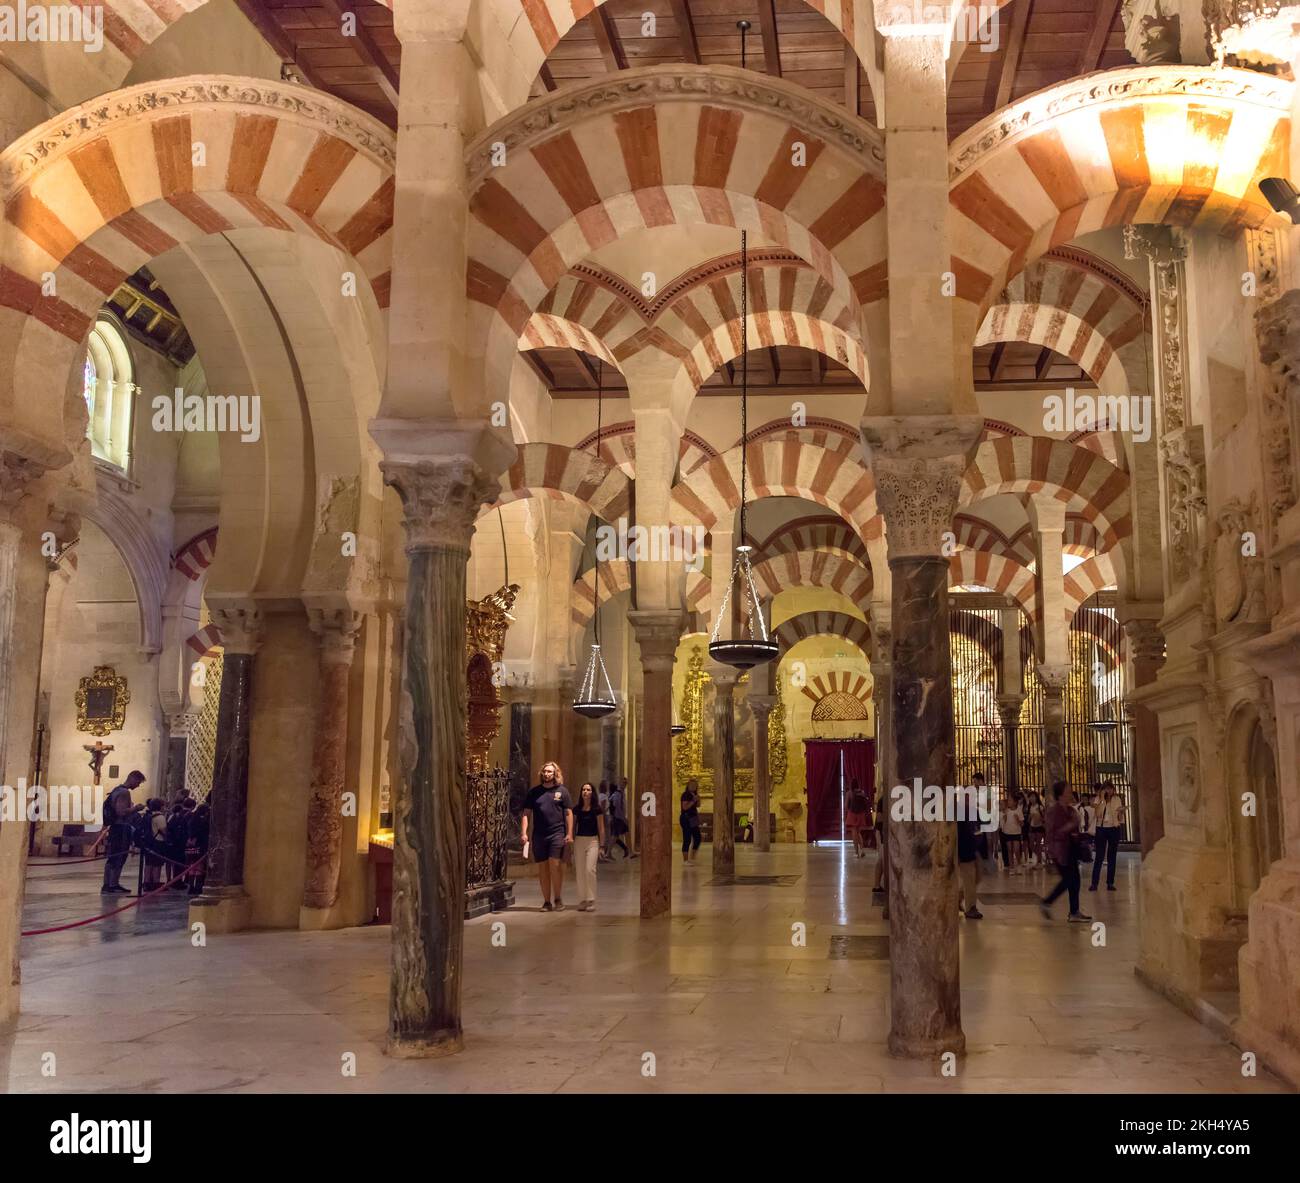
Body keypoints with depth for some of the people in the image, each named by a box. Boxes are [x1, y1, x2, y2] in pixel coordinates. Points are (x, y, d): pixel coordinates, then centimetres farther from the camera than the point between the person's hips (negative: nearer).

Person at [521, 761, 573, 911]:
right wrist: (524, 833, -2)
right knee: (542, 869, 6)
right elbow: (527, 813, 8)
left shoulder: (562, 791, 5)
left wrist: (569, 834, -3)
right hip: (538, 835, 2)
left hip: (557, 834, -2)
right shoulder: (534, 791, 9)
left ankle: (558, 900, 4)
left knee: (555, 866, -10)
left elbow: (568, 813, 4)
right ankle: (546, 902, 14)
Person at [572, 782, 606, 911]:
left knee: (590, 869, -13)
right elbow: (573, 827, 12)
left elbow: (601, 828, 0)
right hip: (579, 840, 3)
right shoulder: (576, 809, 5)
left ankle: (591, 901, -6)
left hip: (592, 840, -3)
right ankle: (582, 901, 11)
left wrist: (601, 846, -3)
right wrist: (571, 843, 9)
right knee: (580, 871, 3)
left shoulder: (597, 809, -3)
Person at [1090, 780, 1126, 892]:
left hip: (1114, 829, 2)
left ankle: (1110, 883, 11)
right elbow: (1098, 814, -16)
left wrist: (1121, 811, -12)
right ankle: (1094, 883, -2)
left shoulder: (1117, 800, 6)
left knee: (1112, 857, 6)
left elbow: (1120, 817, 11)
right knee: (1099, 856, -4)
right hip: (1101, 829, -2)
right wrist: (1102, 799, -17)